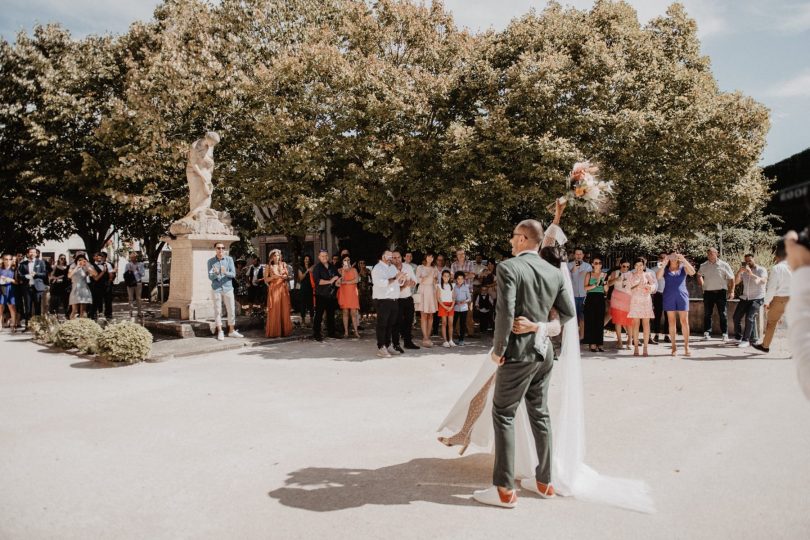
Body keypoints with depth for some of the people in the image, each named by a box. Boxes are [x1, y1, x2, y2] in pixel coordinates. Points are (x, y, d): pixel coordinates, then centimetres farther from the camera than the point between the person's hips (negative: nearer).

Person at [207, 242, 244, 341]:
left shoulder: (229, 259, 0)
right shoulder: (211, 261, -1)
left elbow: (233, 274, -6)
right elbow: (210, 277, -4)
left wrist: (225, 272, -26)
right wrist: (215, 273, -27)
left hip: (228, 288, 1)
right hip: (216, 289, -1)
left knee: (231, 310, 5)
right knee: (217, 311, 3)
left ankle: (231, 331, 16)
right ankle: (220, 332, 12)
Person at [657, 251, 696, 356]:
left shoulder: (683, 267, 10)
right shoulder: (665, 269, 9)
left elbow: (692, 272, -10)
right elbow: (658, 276, -10)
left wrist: (684, 260, -18)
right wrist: (664, 263, -15)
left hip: (682, 296, 0)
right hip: (669, 297, 0)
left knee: (684, 321, -4)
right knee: (671, 322, 1)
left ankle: (686, 346, 0)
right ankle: (674, 346, 6)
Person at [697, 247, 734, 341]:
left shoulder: (724, 265, -2)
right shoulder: (704, 266, 6)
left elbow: (731, 279, 0)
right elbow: (699, 275, 25)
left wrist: (731, 291, -6)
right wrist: (702, 284, 11)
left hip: (721, 292, -2)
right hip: (708, 292, 3)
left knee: (723, 314, 0)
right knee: (707, 314, 4)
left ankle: (725, 334, 4)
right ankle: (707, 333, 9)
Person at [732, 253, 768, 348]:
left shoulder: (761, 270, -3)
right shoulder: (744, 271, 10)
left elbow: (763, 281, -22)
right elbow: (736, 282, -1)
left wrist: (752, 274, -33)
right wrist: (739, 272, -17)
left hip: (757, 298, -5)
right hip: (745, 298, 6)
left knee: (749, 318, -20)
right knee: (736, 317, 2)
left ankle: (746, 340, -15)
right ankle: (738, 337, 18)